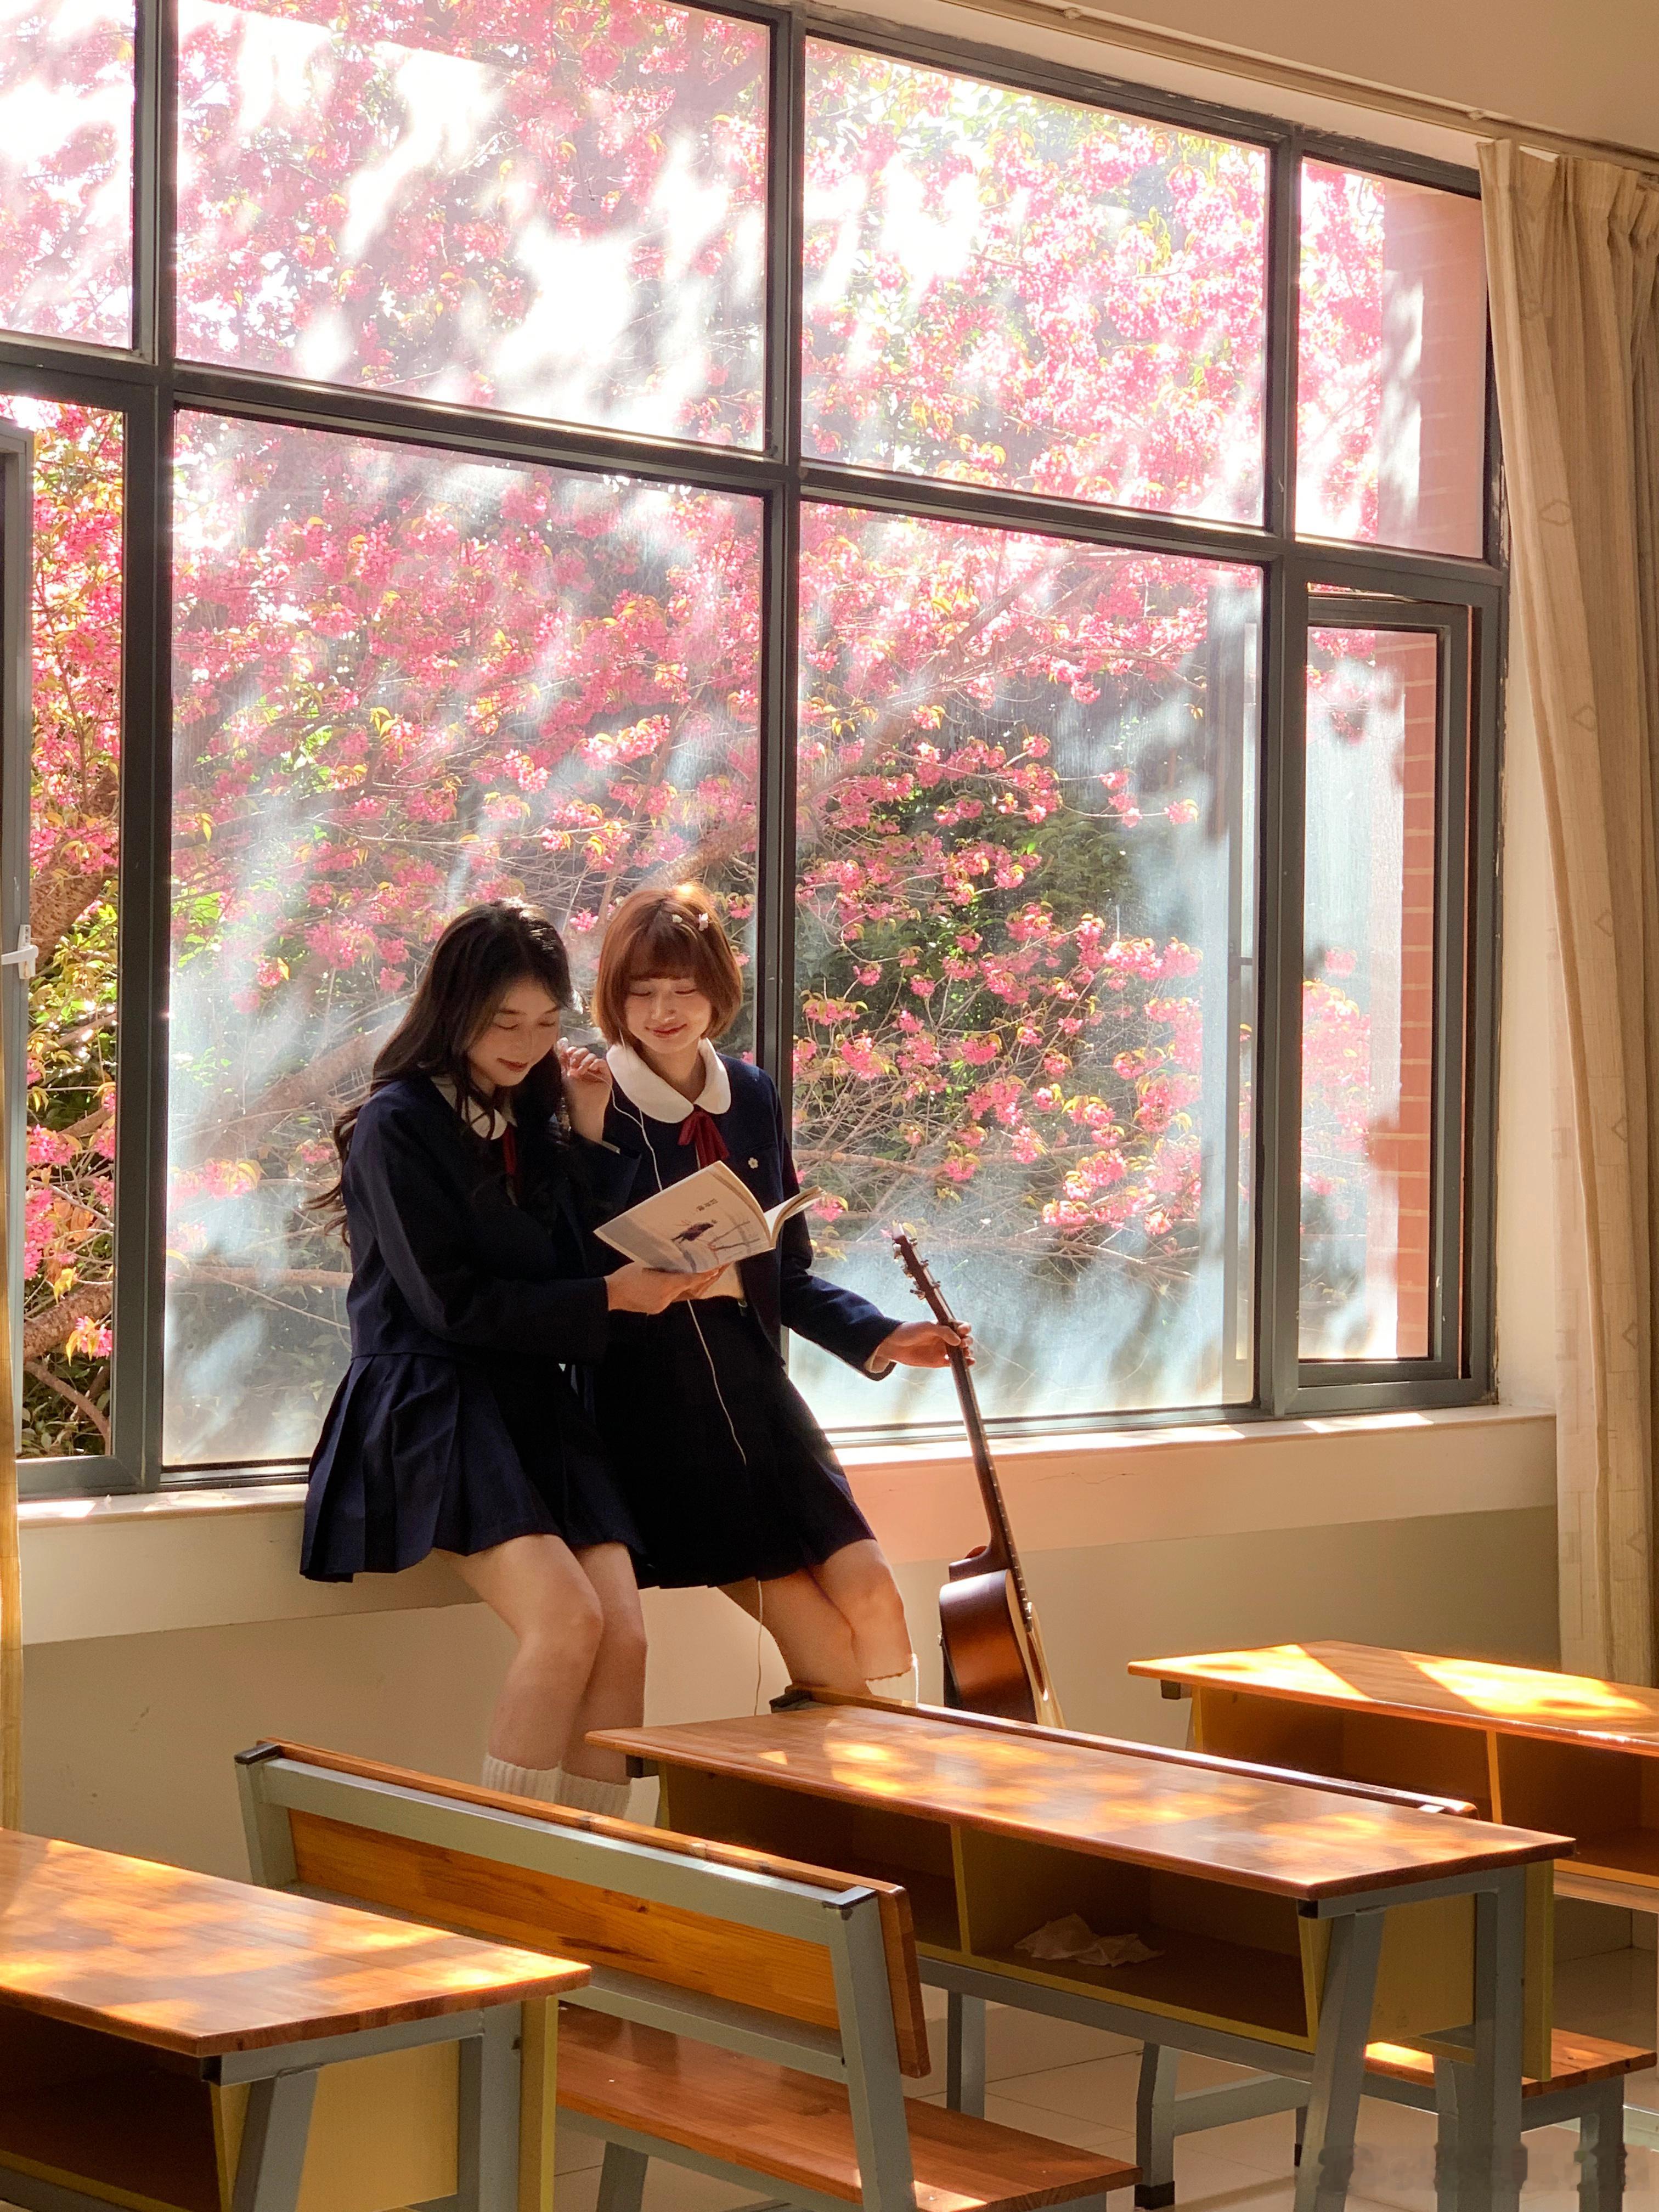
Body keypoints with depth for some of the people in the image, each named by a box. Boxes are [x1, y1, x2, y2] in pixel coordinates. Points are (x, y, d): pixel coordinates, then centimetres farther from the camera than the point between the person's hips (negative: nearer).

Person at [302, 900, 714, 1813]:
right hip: (434, 1406, -6)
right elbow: (450, 1300, -10)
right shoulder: (399, 1125, -3)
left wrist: (590, 1138, 4)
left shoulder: (534, 1118, 15)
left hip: (537, 1404, 6)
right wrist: (606, 1298, -14)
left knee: (624, 1641, -15)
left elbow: (584, 1259, 11)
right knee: (567, 1617, -26)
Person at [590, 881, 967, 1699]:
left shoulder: (751, 1096, 10)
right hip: (651, 1389, -5)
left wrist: (879, 1337, 7)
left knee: (872, 1598, -8)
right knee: (820, 1641, -11)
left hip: (750, 1378, 5)